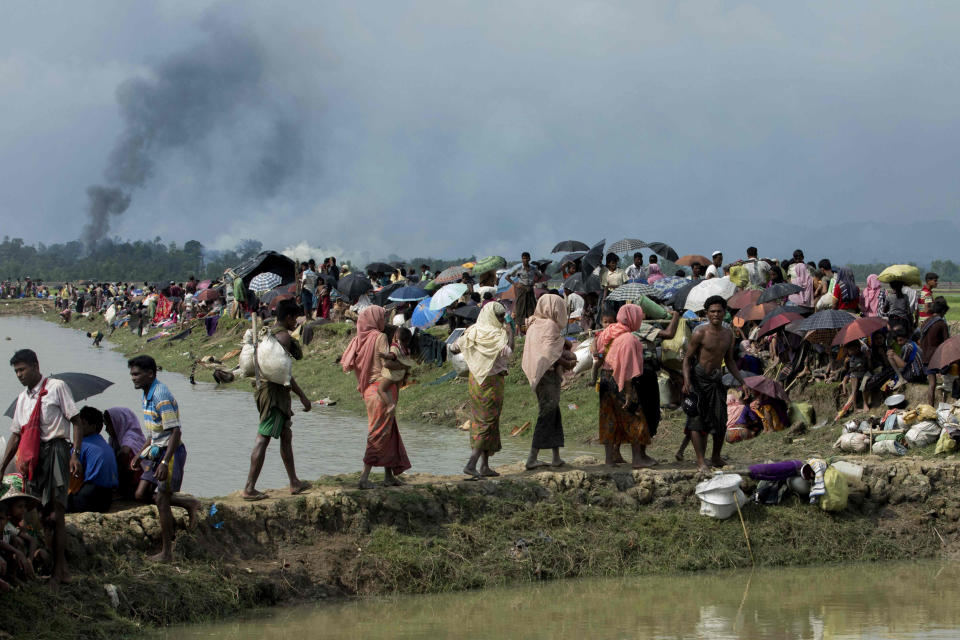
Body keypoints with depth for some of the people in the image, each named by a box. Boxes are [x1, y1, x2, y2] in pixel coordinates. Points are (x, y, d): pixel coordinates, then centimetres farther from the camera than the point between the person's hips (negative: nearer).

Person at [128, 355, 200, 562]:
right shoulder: (146, 396, 10)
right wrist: (140, 455, 21)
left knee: (162, 500, -4)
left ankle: (166, 553, 4)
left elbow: (175, 432, -24)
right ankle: (188, 503, 20)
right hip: (156, 451, 10)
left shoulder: (162, 397, -21)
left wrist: (165, 463, -28)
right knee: (142, 494, 7)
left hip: (171, 451, -9)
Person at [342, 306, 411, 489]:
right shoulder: (380, 337, -11)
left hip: (369, 390, 8)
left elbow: (347, 363, 7)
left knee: (389, 433, 16)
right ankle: (364, 477, -8)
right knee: (380, 433, -4)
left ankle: (389, 476, 19)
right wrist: (404, 364, -4)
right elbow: (386, 362, -20)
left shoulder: (360, 339, 9)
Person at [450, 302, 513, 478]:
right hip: (491, 383, -7)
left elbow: (453, 348, 11)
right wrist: (510, 333, -15)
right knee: (489, 424, -3)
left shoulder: (472, 332, 4)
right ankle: (471, 464, -11)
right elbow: (508, 351, -30)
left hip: (476, 380, 8)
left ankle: (485, 466, 15)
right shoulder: (496, 335, -17)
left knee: (480, 421, 13)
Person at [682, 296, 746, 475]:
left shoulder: (728, 334, 7)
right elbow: (687, 358, -8)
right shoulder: (700, 334, -10)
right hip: (698, 378, -5)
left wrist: (742, 381, 13)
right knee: (697, 418, -8)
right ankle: (701, 461, -10)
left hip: (716, 380, 5)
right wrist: (686, 381, -21)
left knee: (720, 420, 3)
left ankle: (716, 457, 20)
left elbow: (729, 360, 17)